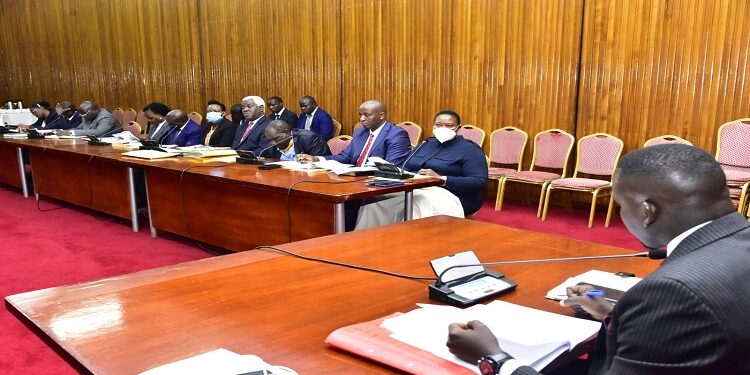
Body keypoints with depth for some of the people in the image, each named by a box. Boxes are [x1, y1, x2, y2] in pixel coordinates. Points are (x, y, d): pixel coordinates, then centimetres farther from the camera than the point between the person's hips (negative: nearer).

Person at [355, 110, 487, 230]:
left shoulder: (469, 149, 1)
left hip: (446, 196, -6)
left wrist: (441, 179, -21)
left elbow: (480, 182, -12)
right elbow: (407, 169, 18)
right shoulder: (427, 143, 22)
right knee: (371, 201, -21)